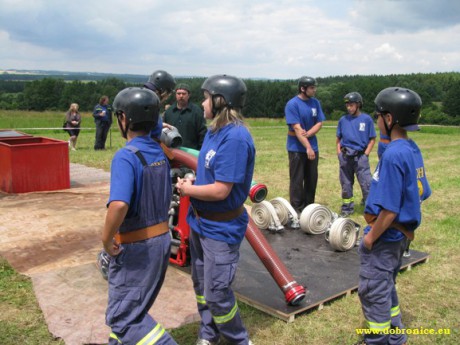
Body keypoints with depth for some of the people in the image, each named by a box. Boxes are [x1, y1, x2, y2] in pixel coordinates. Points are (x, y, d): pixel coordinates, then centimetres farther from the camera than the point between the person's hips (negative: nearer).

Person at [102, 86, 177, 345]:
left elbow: (119, 205, -36)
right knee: (134, 305, 25)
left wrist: (106, 239, -21)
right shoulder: (159, 152, 3)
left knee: (124, 314, 6)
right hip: (162, 238, 8)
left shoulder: (126, 156, -22)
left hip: (135, 246, -8)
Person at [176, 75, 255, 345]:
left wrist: (187, 189, -12)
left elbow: (220, 191, -26)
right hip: (200, 221, 9)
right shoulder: (214, 130, 5)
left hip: (221, 229, -9)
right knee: (201, 285, 21)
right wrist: (191, 182, -3)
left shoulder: (235, 137, -24)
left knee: (217, 293, 2)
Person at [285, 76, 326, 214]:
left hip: (313, 148, 6)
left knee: (312, 179, 10)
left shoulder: (315, 103, 6)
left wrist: (307, 134, -15)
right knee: (297, 180, -1)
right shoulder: (292, 104, -12)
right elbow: (297, 128, -18)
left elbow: (319, 123, 4)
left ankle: (309, 207, 23)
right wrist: (308, 147, -23)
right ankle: (297, 210, 8)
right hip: (297, 148, -6)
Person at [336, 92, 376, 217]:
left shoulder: (366, 119, -1)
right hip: (345, 156, 3)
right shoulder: (343, 120, 8)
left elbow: (372, 139, 1)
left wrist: (365, 154, -6)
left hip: (360, 156, -3)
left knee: (366, 184, -6)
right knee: (346, 184, 11)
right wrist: (339, 152, 3)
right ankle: (347, 208, 22)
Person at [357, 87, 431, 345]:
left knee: (373, 292, 6)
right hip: (402, 234, 10)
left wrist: (371, 236, -14)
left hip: (385, 236, -9)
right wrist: (408, 226, 18)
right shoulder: (413, 149, 4)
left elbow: (389, 209, -25)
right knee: (387, 286, 24)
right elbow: (422, 194, 12)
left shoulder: (393, 154, -24)